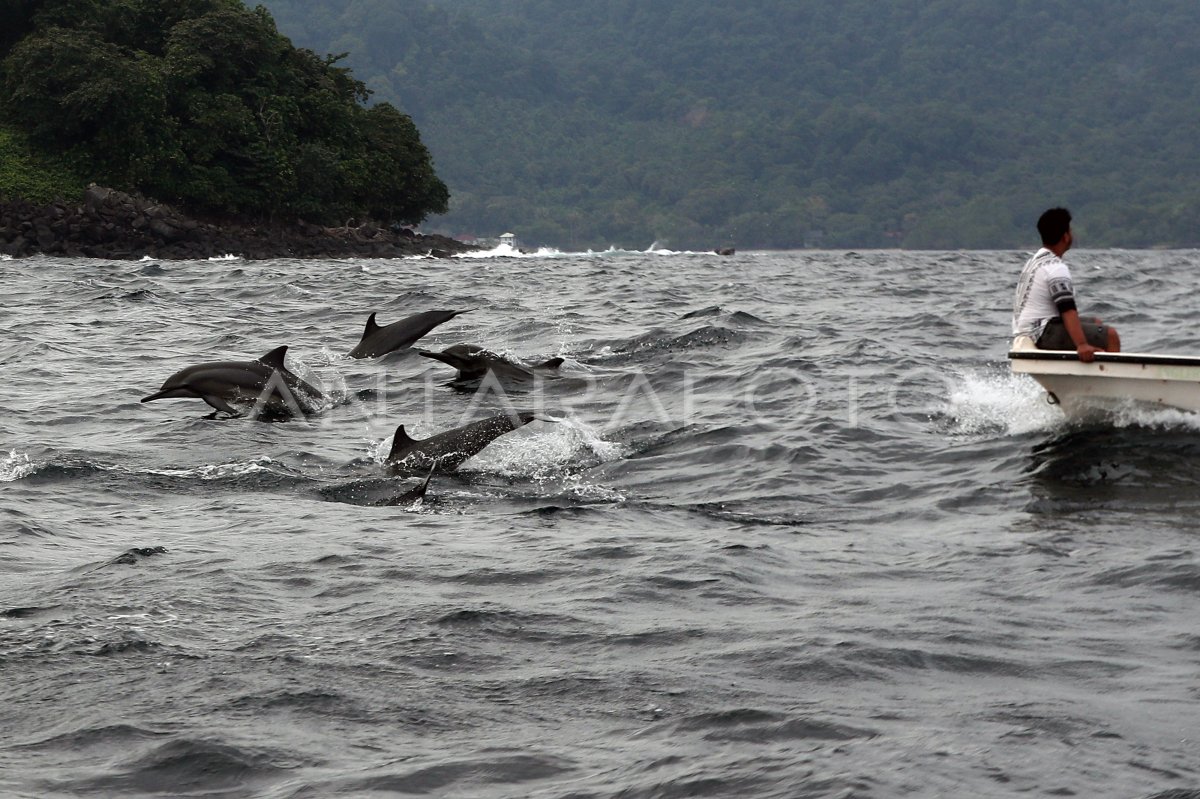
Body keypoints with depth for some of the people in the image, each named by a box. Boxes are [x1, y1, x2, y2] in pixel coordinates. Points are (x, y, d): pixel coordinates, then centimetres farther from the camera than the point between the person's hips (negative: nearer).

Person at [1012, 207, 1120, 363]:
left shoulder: (1035, 261, 16)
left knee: (1097, 324, 23)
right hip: (1041, 334, -11)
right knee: (1110, 336, -14)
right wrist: (1081, 345, -37)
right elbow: (1067, 309, -28)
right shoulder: (1056, 267, -17)